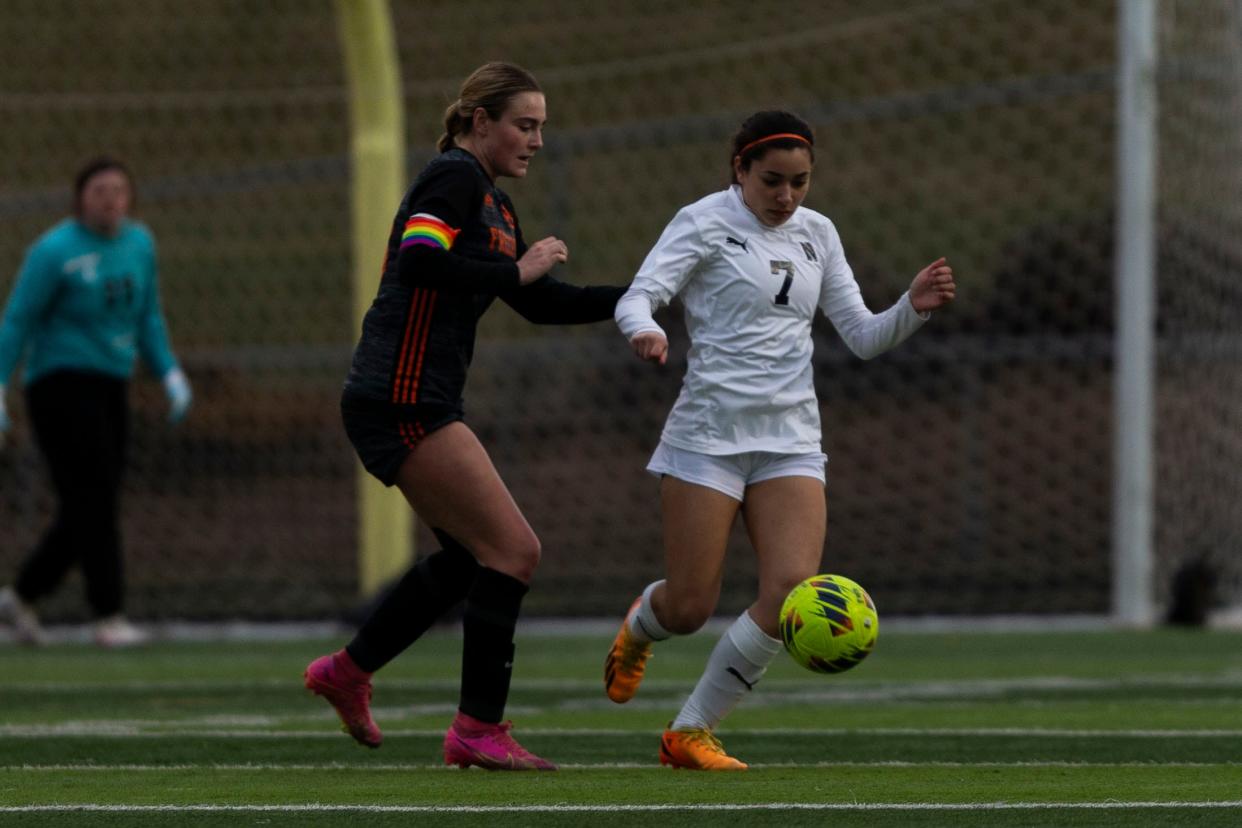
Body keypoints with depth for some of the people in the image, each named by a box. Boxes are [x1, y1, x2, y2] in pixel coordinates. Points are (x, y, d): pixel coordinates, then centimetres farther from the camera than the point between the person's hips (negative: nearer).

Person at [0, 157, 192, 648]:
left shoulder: (139, 243, 10)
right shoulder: (54, 251, -10)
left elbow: (148, 318, 20)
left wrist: (169, 374, 11)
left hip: (110, 386, 7)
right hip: (60, 384, -7)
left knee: (85, 513, 9)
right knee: (94, 501, -12)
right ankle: (108, 617, -10)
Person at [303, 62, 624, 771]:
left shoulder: (493, 203, 19)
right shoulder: (454, 179, -11)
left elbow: (542, 304, 22)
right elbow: (420, 262, -27)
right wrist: (518, 270, -20)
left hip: (420, 404, 10)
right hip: (402, 401, -10)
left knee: (471, 556, 18)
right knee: (514, 551, -11)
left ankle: (348, 672, 28)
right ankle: (479, 730, -7)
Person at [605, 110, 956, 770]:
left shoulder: (816, 233, 12)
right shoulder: (704, 222, -4)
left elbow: (863, 337, 15)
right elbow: (638, 296, -17)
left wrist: (913, 309, -5)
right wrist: (644, 331, -40)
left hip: (790, 440, 4)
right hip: (708, 434, -4)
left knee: (793, 592, -14)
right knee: (689, 608, -4)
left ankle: (691, 733, 0)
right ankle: (640, 625, 37)